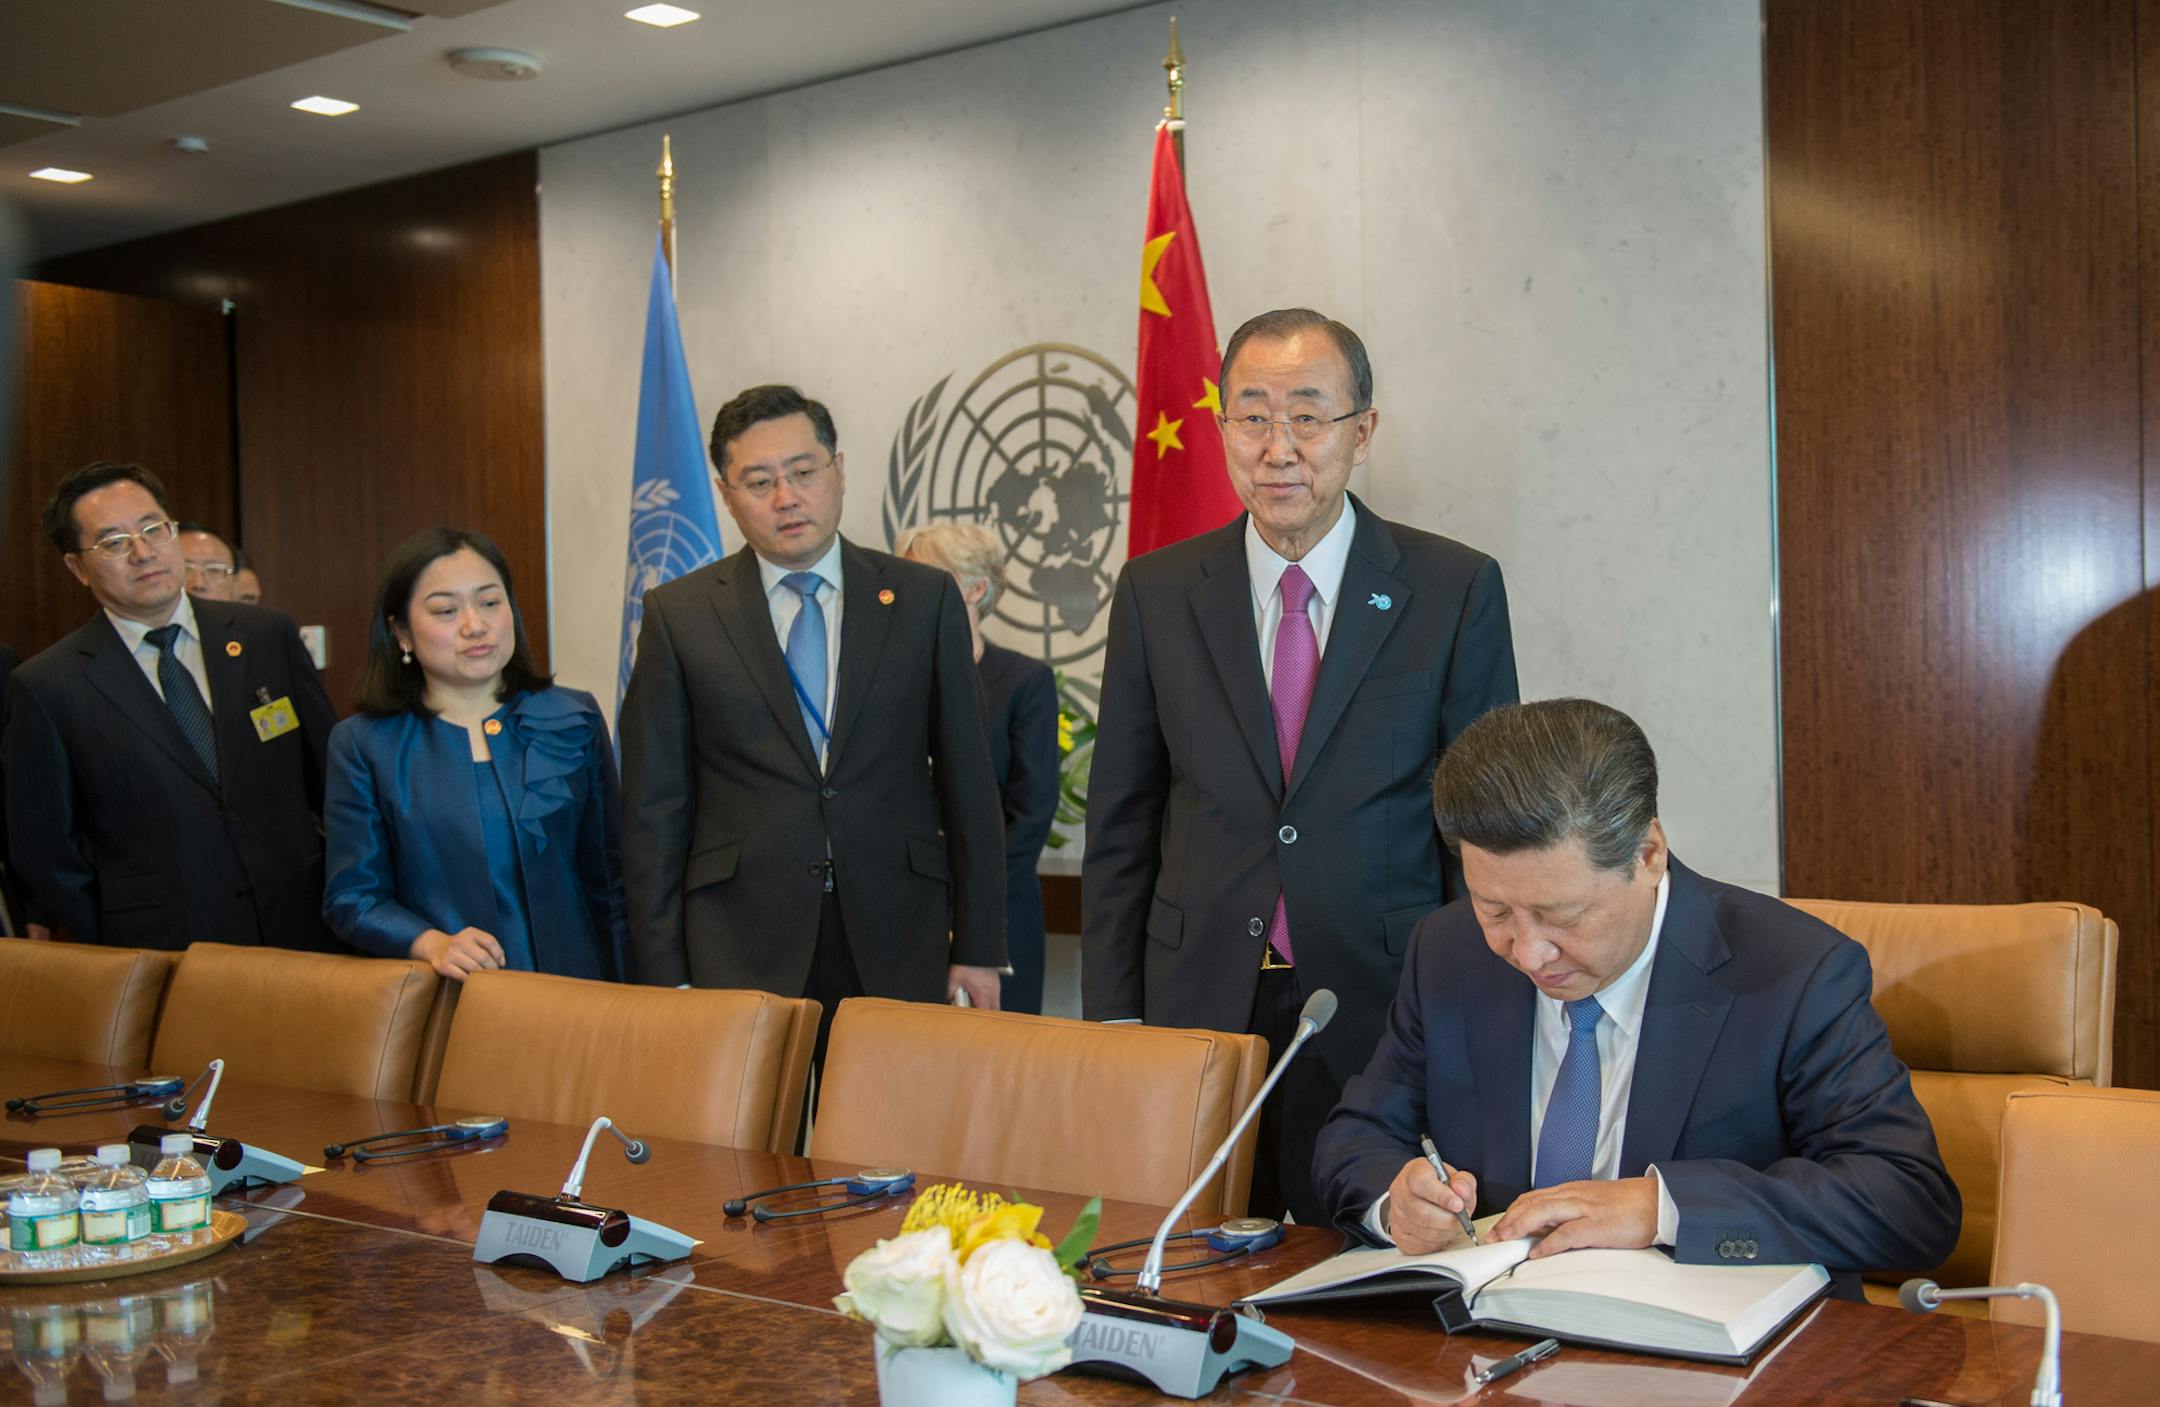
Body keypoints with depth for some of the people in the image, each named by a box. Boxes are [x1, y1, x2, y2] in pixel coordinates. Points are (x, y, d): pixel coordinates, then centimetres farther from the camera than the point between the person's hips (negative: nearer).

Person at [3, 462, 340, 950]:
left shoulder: (269, 636, 2)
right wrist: (120, 958, -3)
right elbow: (42, 852, 1)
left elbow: (333, 780, 7)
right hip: (159, 957, -2)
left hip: (301, 934, 2)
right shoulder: (45, 689, -4)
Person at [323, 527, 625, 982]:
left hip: (571, 984, 1)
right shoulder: (363, 744, 5)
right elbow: (350, 897, 3)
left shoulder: (574, 720, 8)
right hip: (438, 1006, -1)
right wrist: (431, 943, -16)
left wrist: (623, 995, 1)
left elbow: (609, 878, 10)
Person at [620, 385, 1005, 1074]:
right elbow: (654, 809, 4)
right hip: (739, 952, 0)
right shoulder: (680, 615, 4)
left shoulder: (925, 599, 5)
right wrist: (663, 974, -1)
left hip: (897, 946, 1)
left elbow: (968, 784, 6)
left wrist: (978, 947, 3)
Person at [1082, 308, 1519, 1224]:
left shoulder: (1457, 591, -1)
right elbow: (1119, 828, 8)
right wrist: (1112, 1018, 2)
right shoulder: (1157, 594, 4)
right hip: (1198, 1011, 2)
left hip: (1384, 1018, -1)